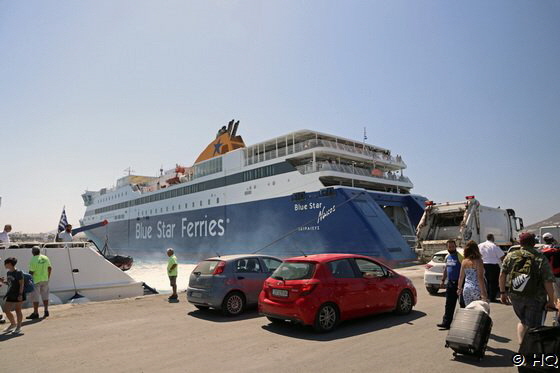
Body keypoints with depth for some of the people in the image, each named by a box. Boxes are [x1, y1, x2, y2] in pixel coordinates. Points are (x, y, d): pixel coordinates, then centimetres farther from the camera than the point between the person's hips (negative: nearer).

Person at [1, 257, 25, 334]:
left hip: (17, 295, -8)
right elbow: (9, 282, 17)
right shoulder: (8, 272, 7)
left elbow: (21, 284, -16)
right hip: (10, 294, 8)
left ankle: (18, 327, 16)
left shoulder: (18, 272, -16)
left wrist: (20, 294, -19)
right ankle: (13, 324, 30)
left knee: (18, 310, 3)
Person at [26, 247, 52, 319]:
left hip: (36, 281, -6)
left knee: (35, 297, 2)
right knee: (45, 296, 13)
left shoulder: (33, 260, -15)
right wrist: (48, 277, 18)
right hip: (45, 280, 6)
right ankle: (46, 311, 17)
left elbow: (31, 272, -17)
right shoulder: (45, 258, 3)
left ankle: (35, 313, 6)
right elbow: (50, 268, 8)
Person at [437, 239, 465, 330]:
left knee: (462, 304, 5)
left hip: (458, 283, -7)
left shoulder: (459, 256, -12)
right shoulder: (447, 257, 12)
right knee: (449, 305, 8)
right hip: (450, 283, 7)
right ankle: (446, 323, 11)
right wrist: (443, 280, 20)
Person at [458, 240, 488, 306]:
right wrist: (483, 292, -12)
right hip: (477, 289, -5)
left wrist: (459, 288, 22)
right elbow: (480, 277, -13)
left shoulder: (464, 262, 5)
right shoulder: (478, 261, -9)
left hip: (466, 289, 5)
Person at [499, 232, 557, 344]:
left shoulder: (510, 256, 0)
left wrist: (502, 292, 11)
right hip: (535, 299, -3)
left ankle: (521, 344, 13)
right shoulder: (541, 259, -10)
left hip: (515, 297, 3)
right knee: (532, 327, 8)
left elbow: (502, 275, 1)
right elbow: (548, 282, -13)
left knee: (523, 321, 24)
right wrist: (551, 301, -4)